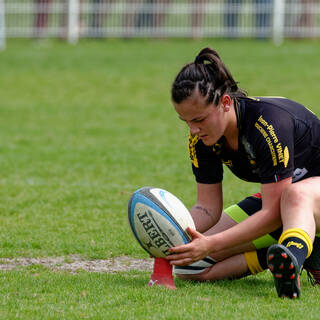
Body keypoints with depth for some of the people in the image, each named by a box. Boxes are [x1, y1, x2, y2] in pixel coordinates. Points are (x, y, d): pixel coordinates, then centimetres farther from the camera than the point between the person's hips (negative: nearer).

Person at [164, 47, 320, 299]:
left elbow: (273, 213, -35)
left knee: (295, 194, -46)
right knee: (191, 262, -7)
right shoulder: (201, 138, -12)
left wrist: (211, 244, -44)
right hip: (275, 199, 8)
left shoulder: (271, 122, -34)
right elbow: (208, 207, -10)